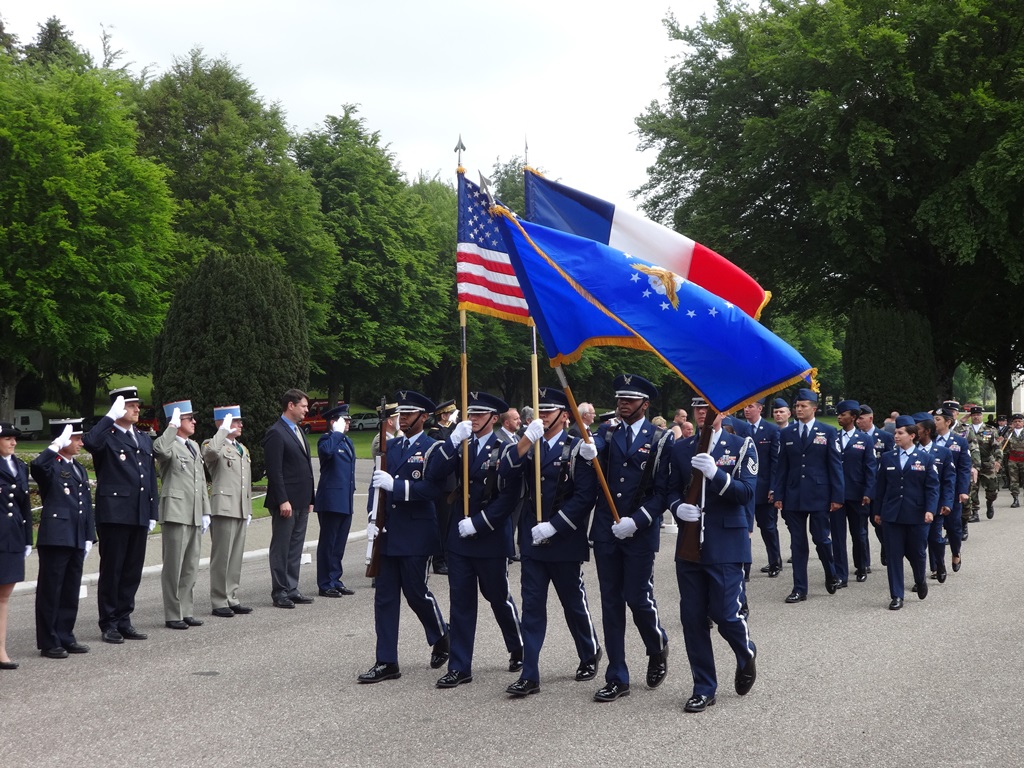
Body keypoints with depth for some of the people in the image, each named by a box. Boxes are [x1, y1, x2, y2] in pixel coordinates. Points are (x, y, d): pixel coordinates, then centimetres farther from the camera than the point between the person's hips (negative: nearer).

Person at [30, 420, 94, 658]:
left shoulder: (80, 469, 18)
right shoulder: (50, 466, -6)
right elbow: (37, 465, -33)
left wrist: (89, 537, 12)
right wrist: (57, 445, -25)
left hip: (76, 540, 8)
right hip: (55, 538, -7)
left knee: (71, 591, 12)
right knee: (50, 591, 0)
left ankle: (65, 637, 21)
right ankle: (49, 643, 6)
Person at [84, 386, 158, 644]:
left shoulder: (144, 440, 17)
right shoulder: (106, 436, -4)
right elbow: (90, 443, -30)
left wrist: (153, 512, 13)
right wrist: (110, 417, -23)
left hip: (139, 515, 6)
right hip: (114, 514, -6)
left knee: (133, 570, 10)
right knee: (111, 569, 1)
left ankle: (123, 620, 19)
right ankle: (109, 624, 9)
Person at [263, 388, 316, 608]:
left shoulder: (298, 431, 17)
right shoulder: (276, 433, -11)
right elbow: (274, 471, -16)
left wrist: (310, 499, 18)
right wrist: (282, 500, -20)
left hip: (301, 502, 9)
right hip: (286, 502, -9)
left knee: (295, 548, 12)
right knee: (281, 548, 0)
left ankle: (291, 590, 17)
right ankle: (279, 592, 5)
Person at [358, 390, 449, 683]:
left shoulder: (432, 449, -6)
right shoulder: (391, 446, 14)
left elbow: (433, 488, -18)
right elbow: (378, 483, 16)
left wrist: (394, 484, -23)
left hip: (416, 536, -6)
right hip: (389, 534, 6)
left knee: (416, 592, 3)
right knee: (384, 597, 4)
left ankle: (442, 639, 31)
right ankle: (386, 662, 8)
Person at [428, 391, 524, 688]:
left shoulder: (504, 449, -7)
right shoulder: (460, 446, 8)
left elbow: (508, 496, -13)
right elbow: (436, 474, -7)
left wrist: (477, 523, -16)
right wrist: (453, 440, -16)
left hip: (491, 538, -4)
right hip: (460, 536, 4)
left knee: (498, 597, 10)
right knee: (461, 601, 4)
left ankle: (519, 650, 33)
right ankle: (459, 667, 8)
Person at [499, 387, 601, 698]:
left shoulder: (576, 449, -5)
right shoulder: (528, 447, 10)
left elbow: (584, 496, -12)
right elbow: (505, 475, -6)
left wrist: (553, 526, -18)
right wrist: (524, 442, -17)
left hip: (565, 541, -4)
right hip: (532, 540, 4)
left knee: (574, 603, 10)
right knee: (532, 607, 1)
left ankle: (590, 655, 33)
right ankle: (529, 675, 1)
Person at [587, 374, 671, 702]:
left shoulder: (661, 439, -1)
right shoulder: (607, 433, 8)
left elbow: (662, 490, -6)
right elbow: (595, 448, -16)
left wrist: (636, 521, -17)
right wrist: (589, 452, -39)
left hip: (640, 532, -3)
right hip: (605, 530, 3)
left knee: (638, 598, -2)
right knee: (611, 603, 6)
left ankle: (658, 649, 30)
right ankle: (617, 678, 13)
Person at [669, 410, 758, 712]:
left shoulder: (742, 446, -1)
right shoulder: (681, 449, 10)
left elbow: (747, 493, -10)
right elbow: (673, 491, 13)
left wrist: (716, 473, -25)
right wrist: (678, 507, -10)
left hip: (726, 546, -4)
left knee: (725, 613, -6)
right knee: (692, 617, 4)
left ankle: (746, 655, 28)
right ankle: (704, 688, 16)